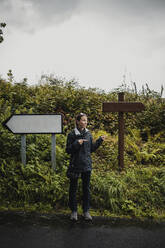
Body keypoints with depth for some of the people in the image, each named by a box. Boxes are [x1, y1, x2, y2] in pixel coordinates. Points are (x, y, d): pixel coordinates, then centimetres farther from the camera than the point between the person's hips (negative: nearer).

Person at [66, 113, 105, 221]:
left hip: (87, 165, 3)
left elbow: (91, 149, 11)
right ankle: (74, 211, 22)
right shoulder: (72, 134, -7)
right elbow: (68, 150, -7)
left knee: (86, 188, 10)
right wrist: (77, 143, -21)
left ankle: (86, 211, 23)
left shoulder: (89, 134, 5)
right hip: (75, 165, -3)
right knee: (73, 188, 8)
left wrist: (100, 141, 3)